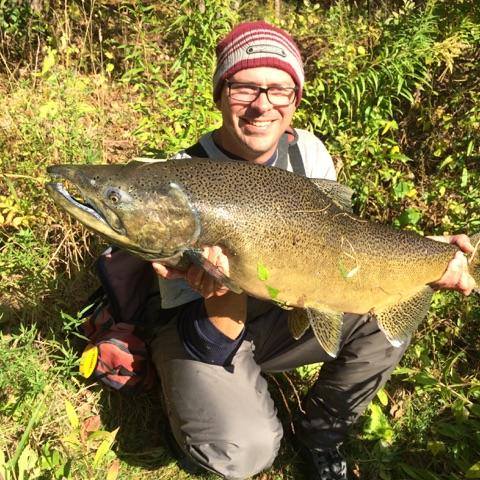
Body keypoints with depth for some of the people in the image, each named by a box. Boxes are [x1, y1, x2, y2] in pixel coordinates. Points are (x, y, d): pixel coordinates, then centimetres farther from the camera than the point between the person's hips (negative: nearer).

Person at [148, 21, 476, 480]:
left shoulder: (306, 151, -9)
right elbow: (207, 346, -24)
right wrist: (225, 292, -46)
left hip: (285, 313, 5)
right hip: (204, 331, -5)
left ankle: (319, 432, 9)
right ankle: (190, 418, 8)